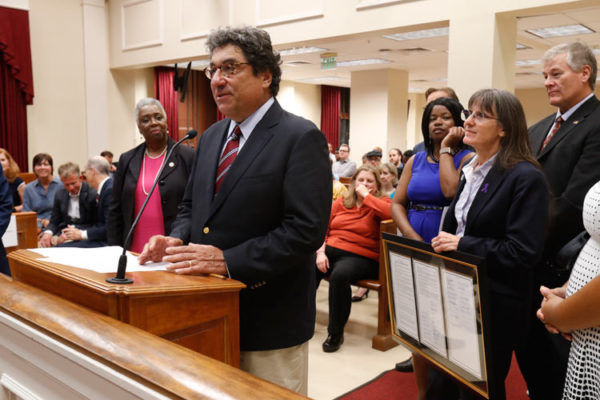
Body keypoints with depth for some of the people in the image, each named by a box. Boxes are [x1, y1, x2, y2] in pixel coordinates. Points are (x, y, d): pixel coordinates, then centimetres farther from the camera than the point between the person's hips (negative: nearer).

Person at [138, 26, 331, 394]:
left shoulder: (301, 138, -15)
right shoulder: (211, 137, 10)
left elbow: (306, 229, -22)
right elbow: (191, 206, 17)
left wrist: (227, 260, -25)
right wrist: (177, 240, -5)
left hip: (270, 318, -6)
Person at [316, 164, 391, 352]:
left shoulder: (381, 202, 6)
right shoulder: (340, 202, 16)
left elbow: (392, 212, -20)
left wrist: (366, 195, -11)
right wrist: (321, 252, -5)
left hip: (361, 257, -4)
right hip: (331, 250, 4)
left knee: (340, 275, -36)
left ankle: (336, 333, -17)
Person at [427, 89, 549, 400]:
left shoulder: (525, 178, -15)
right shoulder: (469, 171, 10)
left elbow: (523, 252, -21)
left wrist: (463, 245, -21)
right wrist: (443, 244, 2)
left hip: (494, 309, -7)